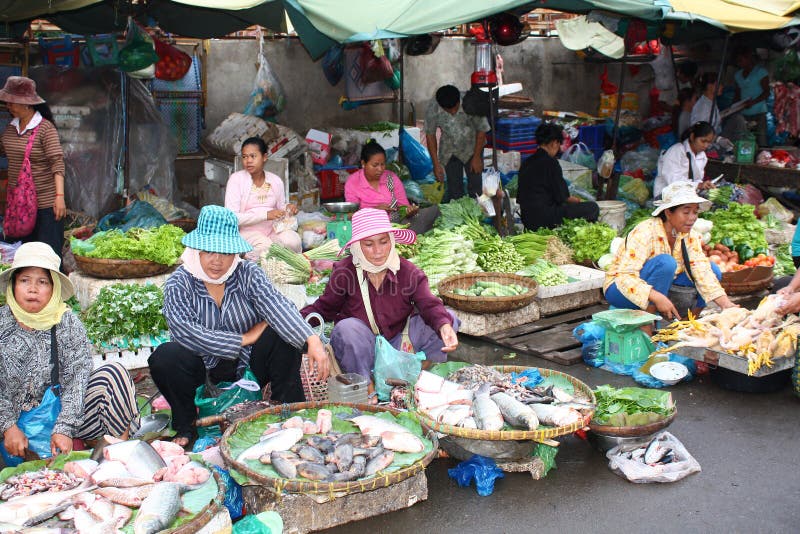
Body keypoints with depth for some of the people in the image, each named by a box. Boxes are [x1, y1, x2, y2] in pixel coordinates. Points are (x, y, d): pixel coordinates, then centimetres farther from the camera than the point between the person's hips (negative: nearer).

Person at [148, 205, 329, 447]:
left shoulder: (248, 273, -8)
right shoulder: (178, 283, -12)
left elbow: (277, 305, -26)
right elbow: (186, 333, -27)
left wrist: (312, 340, -43)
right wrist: (244, 339, -23)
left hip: (247, 369, 1)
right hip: (204, 373, -1)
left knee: (284, 337, -24)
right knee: (165, 357, -29)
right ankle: (185, 425, -3)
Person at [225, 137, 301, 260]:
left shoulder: (276, 180, 8)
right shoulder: (236, 179, -5)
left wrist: (288, 208, -5)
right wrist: (266, 215, -22)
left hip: (273, 229, 3)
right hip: (246, 231, -3)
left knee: (293, 240, -28)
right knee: (266, 247, -33)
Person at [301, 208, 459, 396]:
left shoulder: (409, 272, -8)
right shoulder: (344, 272, -10)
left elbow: (430, 305, -18)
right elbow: (324, 307, -1)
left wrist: (445, 326, -40)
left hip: (399, 345, 2)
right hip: (360, 351, -1)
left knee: (449, 318, -14)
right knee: (347, 328, -35)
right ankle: (367, 387, -20)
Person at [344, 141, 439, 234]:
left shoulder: (391, 177, 7)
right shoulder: (352, 182, -1)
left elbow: (403, 204, 9)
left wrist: (408, 210, -16)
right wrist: (375, 209, -17)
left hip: (398, 221, 3)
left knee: (434, 209, -20)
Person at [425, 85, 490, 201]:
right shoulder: (432, 110, -26)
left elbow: (481, 131, -14)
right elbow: (430, 135, -10)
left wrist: (477, 157, -9)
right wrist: (436, 164, -9)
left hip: (472, 149, -1)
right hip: (449, 151, 1)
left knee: (475, 187, -1)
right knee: (454, 190, 4)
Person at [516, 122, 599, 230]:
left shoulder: (526, 163, 9)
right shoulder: (550, 162, -13)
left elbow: (519, 198, 13)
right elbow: (561, 196, -13)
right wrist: (573, 199, 10)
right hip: (544, 219, -9)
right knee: (593, 208, -2)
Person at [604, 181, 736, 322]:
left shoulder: (689, 236, -4)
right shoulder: (645, 233, -25)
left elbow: (702, 270, -13)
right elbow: (625, 276, -34)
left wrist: (725, 303, -26)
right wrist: (657, 297, -47)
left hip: (659, 287, 7)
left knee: (712, 269, -8)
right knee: (665, 262, -34)